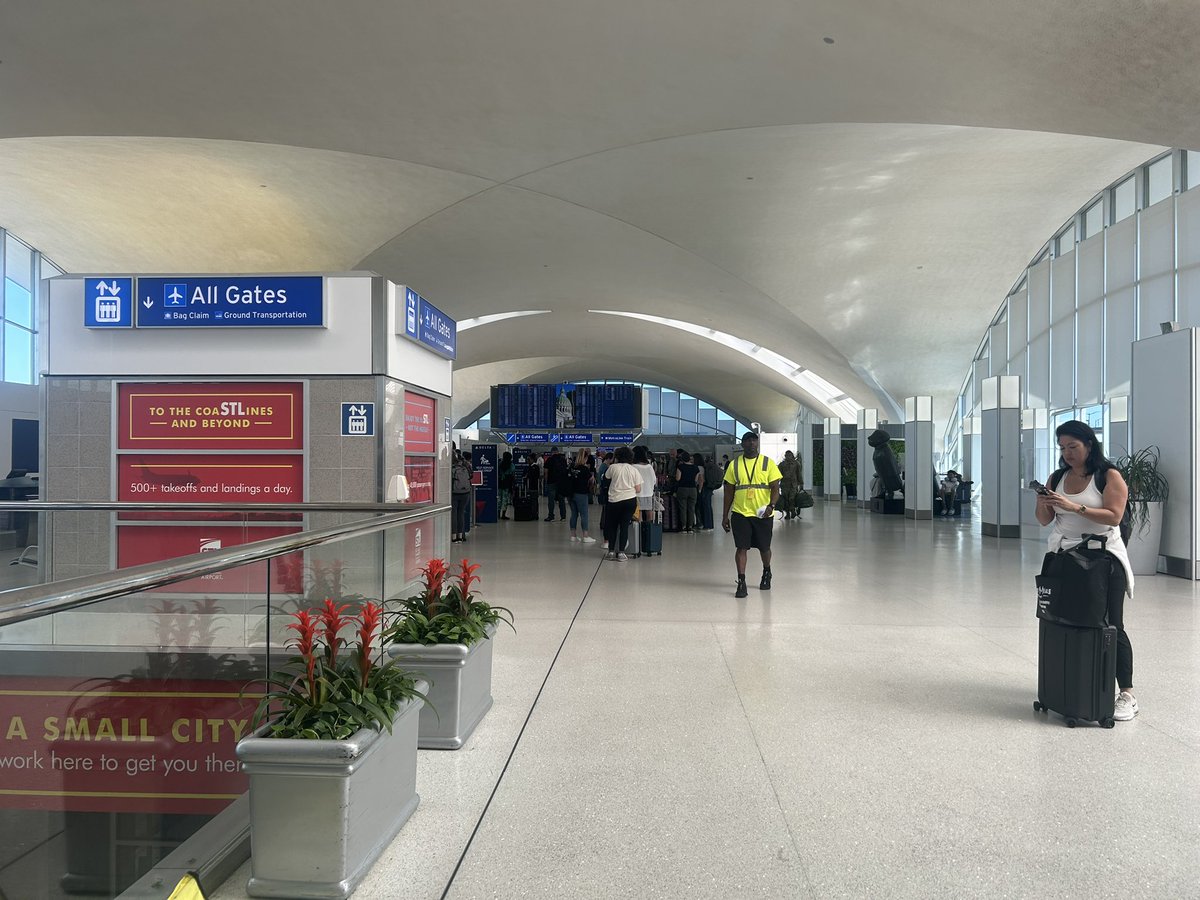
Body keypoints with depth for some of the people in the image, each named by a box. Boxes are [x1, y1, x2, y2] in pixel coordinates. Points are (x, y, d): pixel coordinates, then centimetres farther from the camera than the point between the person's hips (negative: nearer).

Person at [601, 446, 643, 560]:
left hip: (614, 500, -1)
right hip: (630, 500, 1)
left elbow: (605, 478, 17)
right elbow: (638, 489, -1)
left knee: (612, 525, 13)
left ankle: (611, 551, 15)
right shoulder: (634, 469, 1)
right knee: (624, 526, 5)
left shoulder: (613, 467, -3)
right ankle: (621, 552, 2)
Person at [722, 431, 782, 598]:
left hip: (763, 514, 0)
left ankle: (766, 573, 38)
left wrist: (771, 506, -21)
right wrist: (725, 515, 5)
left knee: (764, 547, 12)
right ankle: (741, 582, -1)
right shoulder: (734, 465, 4)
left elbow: (775, 488, -3)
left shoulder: (768, 462, 0)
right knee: (741, 547, -6)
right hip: (740, 513, 0)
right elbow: (729, 492, 8)